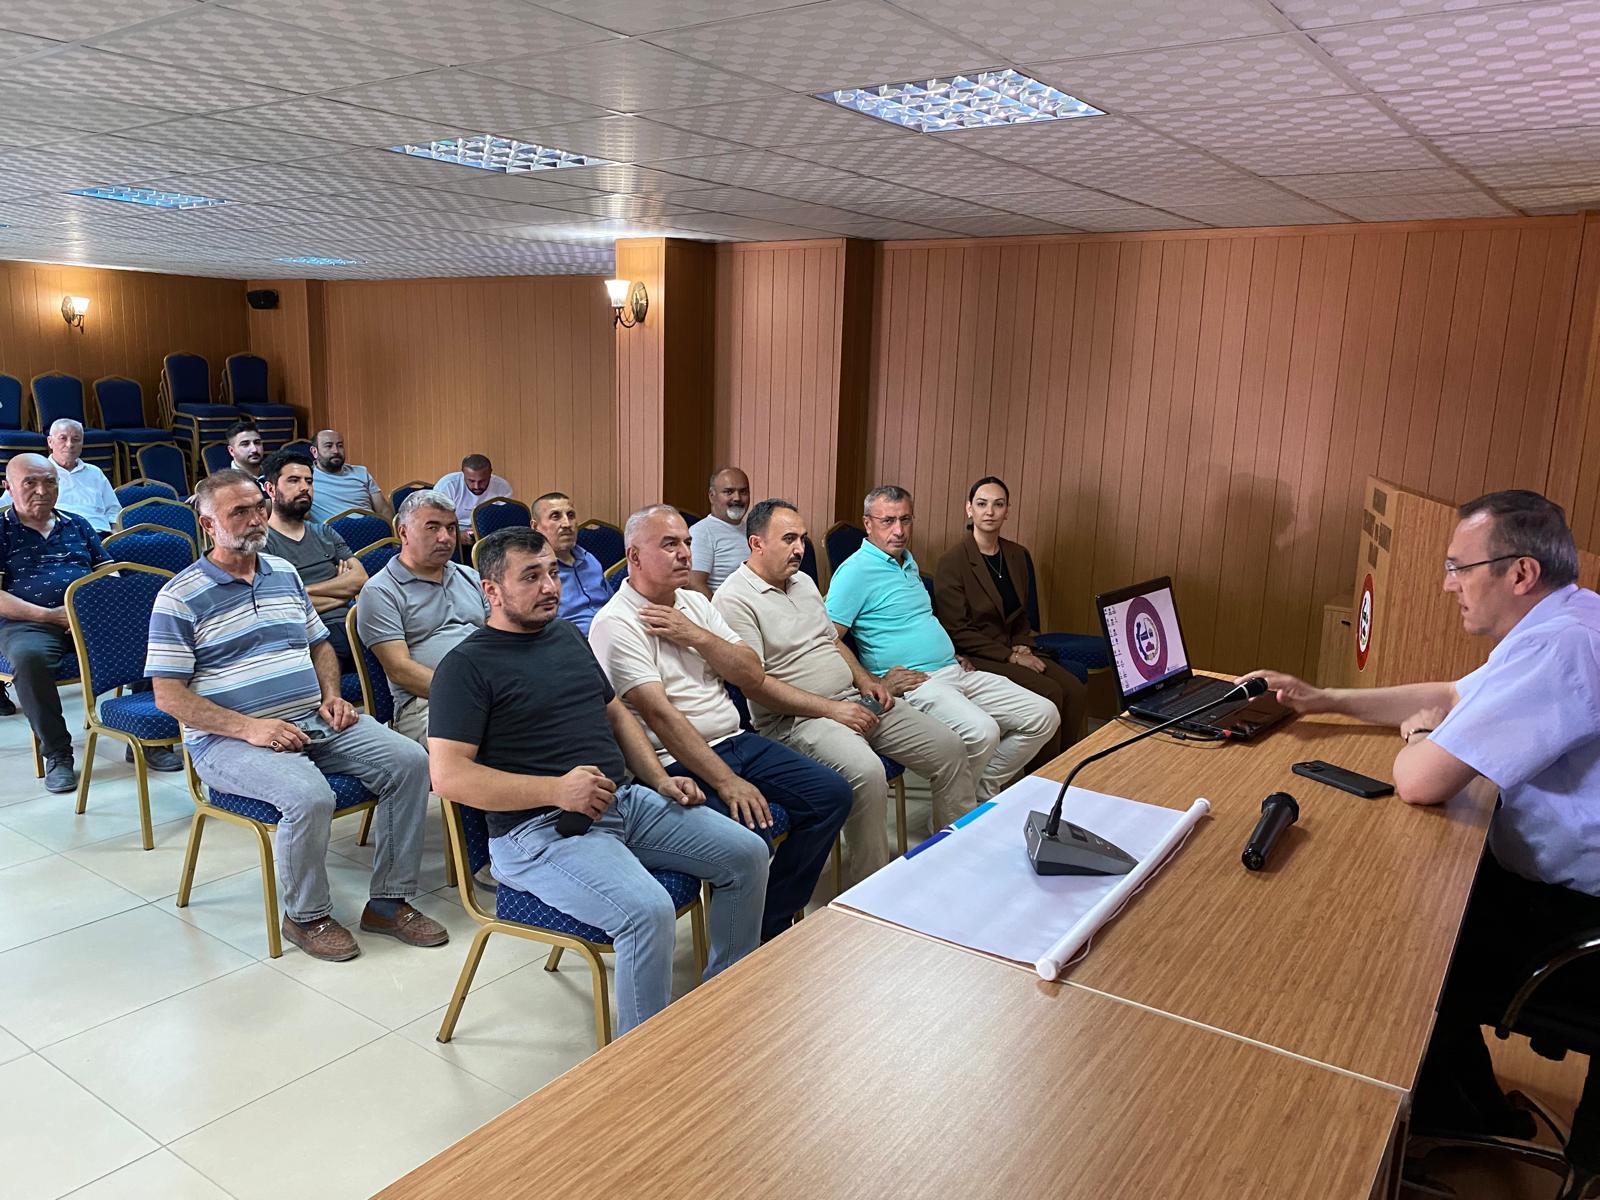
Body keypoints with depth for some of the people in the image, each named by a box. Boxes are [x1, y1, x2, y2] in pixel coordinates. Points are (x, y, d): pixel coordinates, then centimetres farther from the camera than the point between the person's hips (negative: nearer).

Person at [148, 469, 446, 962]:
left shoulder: (285, 574, 14)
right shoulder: (180, 597, -5)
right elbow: (168, 695, -9)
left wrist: (331, 697, 4)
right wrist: (248, 727, -20)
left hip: (313, 721, 6)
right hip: (229, 739, -6)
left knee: (410, 761, -13)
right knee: (309, 796, -34)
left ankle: (389, 901, -2)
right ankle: (306, 916, -6)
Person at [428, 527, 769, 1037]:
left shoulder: (568, 635, 17)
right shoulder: (466, 666, -7)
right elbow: (448, 775, -15)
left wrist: (660, 780, 11)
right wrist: (556, 789, -23)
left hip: (627, 798, 8)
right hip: (540, 830, -8)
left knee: (747, 853, 1)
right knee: (648, 909, -31)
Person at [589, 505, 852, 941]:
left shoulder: (694, 603, 14)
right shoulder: (615, 623, -10)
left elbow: (752, 675, 8)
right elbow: (659, 714, -20)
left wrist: (695, 634, -9)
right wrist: (726, 783, -25)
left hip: (736, 741, 8)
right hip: (679, 762, -8)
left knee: (833, 793, -3)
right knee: (750, 832, -31)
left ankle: (771, 925, 7)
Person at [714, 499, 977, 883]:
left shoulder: (803, 581, 17)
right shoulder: (734, 599, -11)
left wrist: (865, 679, 7)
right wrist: (830, 709, -19)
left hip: (854, 701, 9)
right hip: (794, 718, -9)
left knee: (949, 746, 0)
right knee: (866, 771, -36)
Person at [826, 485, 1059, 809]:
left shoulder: (909, 562, 20)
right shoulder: (856, 570, -9)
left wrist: (954, 657, 18)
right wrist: (875, 683, -20)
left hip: (955, 672, 9)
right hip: (915, 682, -9)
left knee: (1044, 716, 1)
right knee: (981, 732, -35)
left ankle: (981, 793, 12)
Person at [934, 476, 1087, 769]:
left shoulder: (1018, 556, 9)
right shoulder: (953, 561, -11)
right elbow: (956, 631, -13)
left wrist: (1023, 648, -2)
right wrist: (1011, 657, -15)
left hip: (1012, 649, 7)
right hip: (972, 658, -6)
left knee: (1075, 691, -17)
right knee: (1049, 693, -24)